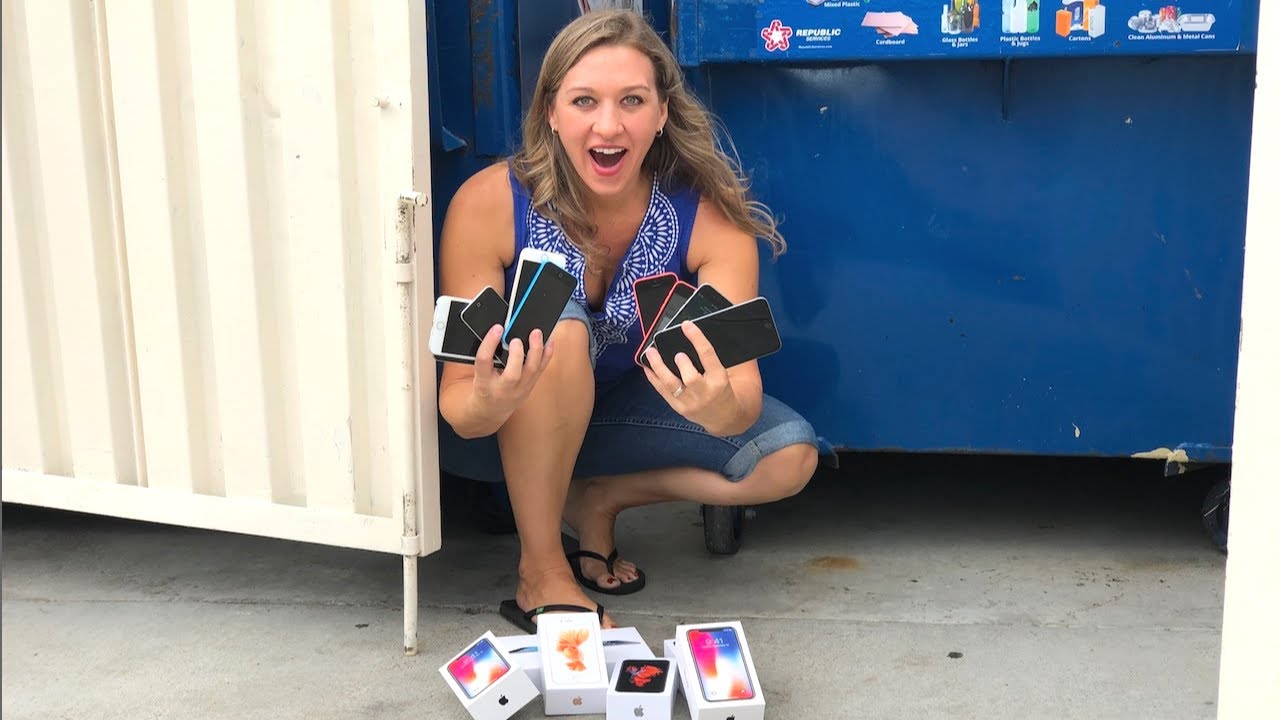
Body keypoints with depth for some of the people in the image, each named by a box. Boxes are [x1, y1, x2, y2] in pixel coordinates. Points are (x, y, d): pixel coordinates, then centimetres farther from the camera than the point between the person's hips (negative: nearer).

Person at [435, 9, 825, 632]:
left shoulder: (710, 215, -22)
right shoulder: (488, 203, -27)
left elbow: (742, 389, -30)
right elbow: (459, 407, -27)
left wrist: (720, 405, -54)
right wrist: (489, 402, -51)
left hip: (613, 406, 3)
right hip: (497, 428, -2)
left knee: (790, 455, -17)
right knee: (560, 327, -35)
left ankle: (596, 499, 2)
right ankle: (540, 575, -19)